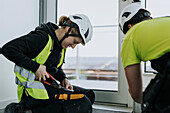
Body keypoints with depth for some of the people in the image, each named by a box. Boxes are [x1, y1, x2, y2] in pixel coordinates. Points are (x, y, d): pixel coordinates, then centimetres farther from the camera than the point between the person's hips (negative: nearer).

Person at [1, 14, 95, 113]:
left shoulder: (61, 45, 10)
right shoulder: (42, 38, -17)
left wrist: (63, 79, 3)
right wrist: (36, 66, -24)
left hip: (49, 86, 10)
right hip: (34, 90, -9)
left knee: (89, 95, 8)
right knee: (83, 105, -20)